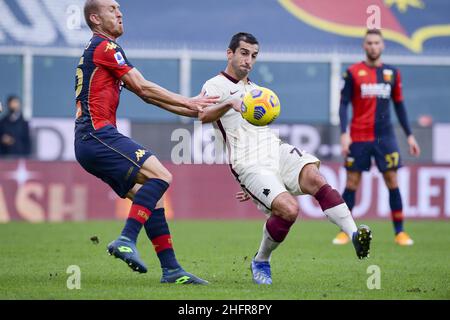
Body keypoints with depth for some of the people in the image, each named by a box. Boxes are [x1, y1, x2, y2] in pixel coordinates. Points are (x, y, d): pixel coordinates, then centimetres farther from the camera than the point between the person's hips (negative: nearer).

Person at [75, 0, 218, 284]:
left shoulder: (98, 50, 27)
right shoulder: (105, 47, -4)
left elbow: (144, 93, 25)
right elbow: (142, 88, -7)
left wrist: (190, 109, 19)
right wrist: (189, 102, 0)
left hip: (90, 142, 10)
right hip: (98, 134, -10)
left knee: (149, 196, 6)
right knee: (161, 176, -20)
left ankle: (171, 269, 1)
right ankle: (126, 240, -27)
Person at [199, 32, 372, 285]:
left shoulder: (256, 90, 30)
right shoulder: (215, 86, 7)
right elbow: (202, 115, -15)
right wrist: (230, 103, -34)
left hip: (277, 151, 6)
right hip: (249, 164, -5)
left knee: (314, 178, -27)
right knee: (289, 209, -27)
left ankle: (355, 235, -40)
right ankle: (261, 262, -3)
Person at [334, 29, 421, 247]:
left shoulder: (392, 73, 8)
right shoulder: (353, 73, 0)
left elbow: (399, 106, 14)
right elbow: (343, 104, -2)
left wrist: (409, 135, 11)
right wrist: (344, 133, -13)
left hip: (385, 137, 2)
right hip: (358, 137, -2)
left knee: (392, 182, -1)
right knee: (352, 183, 0)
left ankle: (400, 232, 5)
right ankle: (344, 232, 9)